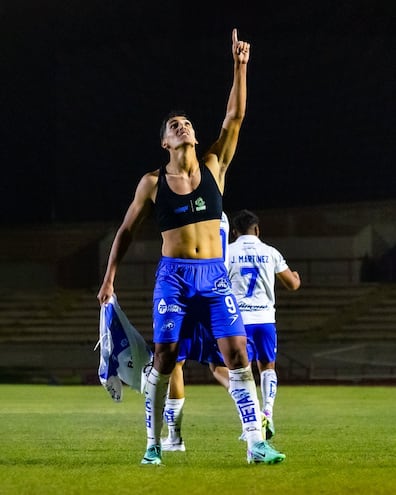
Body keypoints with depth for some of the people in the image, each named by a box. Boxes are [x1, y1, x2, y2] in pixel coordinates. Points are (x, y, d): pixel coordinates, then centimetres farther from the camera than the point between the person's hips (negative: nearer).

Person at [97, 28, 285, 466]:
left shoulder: (213, 167, 6)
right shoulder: (153, 182, 3)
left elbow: (234, 117, -1)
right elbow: (126, 231, 10)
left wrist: (240, 68, -9)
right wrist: (109, 278, 7)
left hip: (214, 274, 1)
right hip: (173, 275, -1)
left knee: (237, 354, -8)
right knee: (163, 359, -3)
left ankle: (256, 444, -9)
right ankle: (153, 444, 9)